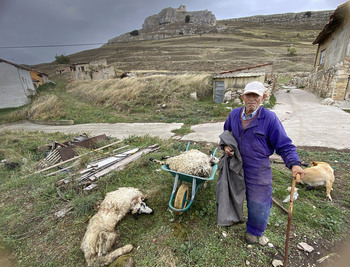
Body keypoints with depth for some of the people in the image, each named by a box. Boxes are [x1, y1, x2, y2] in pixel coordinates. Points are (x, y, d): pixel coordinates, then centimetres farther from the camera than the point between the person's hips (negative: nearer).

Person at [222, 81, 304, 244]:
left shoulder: (270, 118, -16)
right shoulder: (234, 114, -3)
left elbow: (284, 145, -12)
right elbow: (226, 132, 15)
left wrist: (294, 164, -28)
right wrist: (225, 145, -3)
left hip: (258, 170, -3)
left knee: (258, 203, 13)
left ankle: (254, 230, 42)